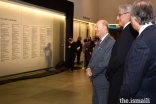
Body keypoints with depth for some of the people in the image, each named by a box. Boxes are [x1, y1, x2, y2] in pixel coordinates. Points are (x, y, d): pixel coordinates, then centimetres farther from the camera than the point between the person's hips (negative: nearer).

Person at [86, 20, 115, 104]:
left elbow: (105, 63, -25)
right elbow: (93, 58, 15)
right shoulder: (100, 42, 12)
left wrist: (92, 72, -14)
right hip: (96, 79, 9)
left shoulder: (110, 42, -20)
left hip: (103, 81, -9)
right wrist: (89, 68, -3)